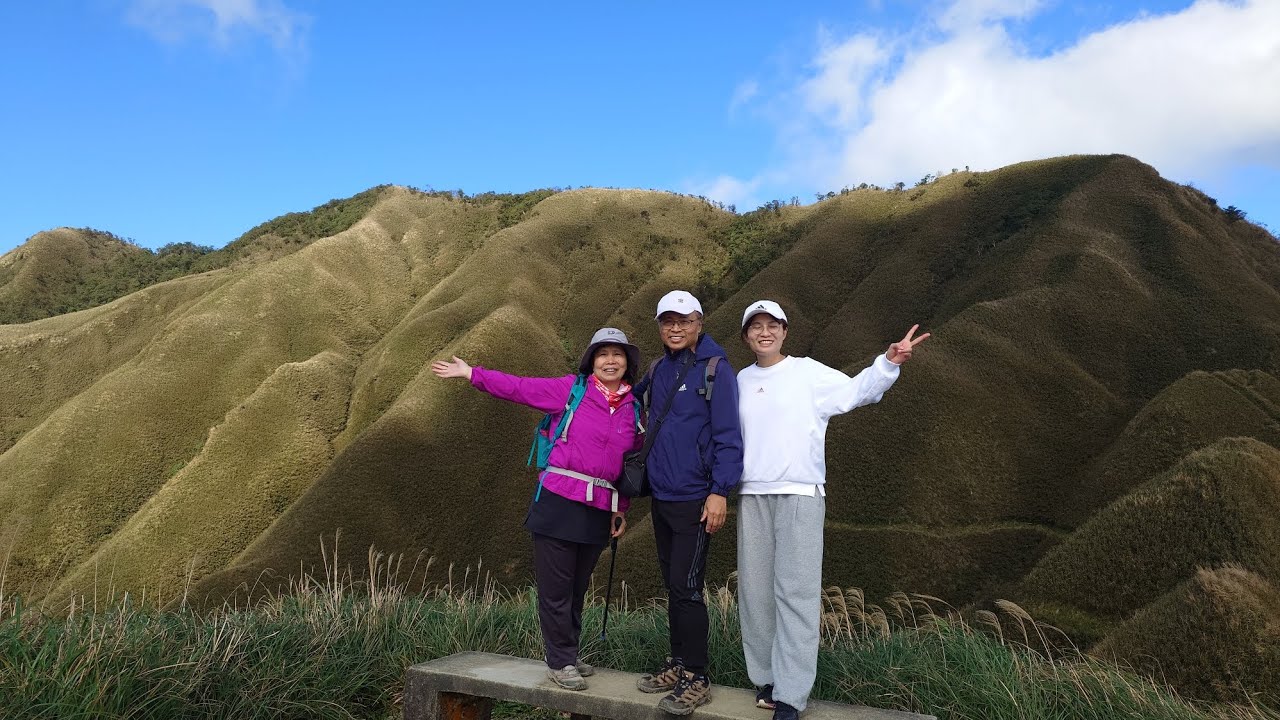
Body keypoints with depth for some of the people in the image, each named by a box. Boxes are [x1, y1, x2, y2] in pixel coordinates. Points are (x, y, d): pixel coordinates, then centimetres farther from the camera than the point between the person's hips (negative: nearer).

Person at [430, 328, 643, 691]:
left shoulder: (634, 407, 9)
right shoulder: (571, 389, -1)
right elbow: (519, 387, -1)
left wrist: (622, 510, 12)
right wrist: (472, 373, -4)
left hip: (599, 510, 4)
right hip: (559, 501, -3)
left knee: (577, 587, 15)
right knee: (556, 586, 2)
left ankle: (569, 655, 30)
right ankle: (560, 662, 16)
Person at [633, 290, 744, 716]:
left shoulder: (715, 370, -9)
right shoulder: (658, 371, 10)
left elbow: (728, 436, -14)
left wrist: (720, 492, -19)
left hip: (694, 500, -7)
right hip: (661, 497, 7)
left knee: (686, 588, -5)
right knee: (673, 586, 15)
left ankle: (696, 680, 7)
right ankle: (677, 664, 27)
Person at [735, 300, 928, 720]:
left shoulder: (808, 372, -1)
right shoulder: (742, 380, 14)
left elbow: (858, 390, -7)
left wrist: (889, 363, -22)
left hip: (800, 496, -5)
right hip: (752, 497, 5)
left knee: (796, 592, -7)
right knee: (755, 590, 8)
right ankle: (768, 678, 21)